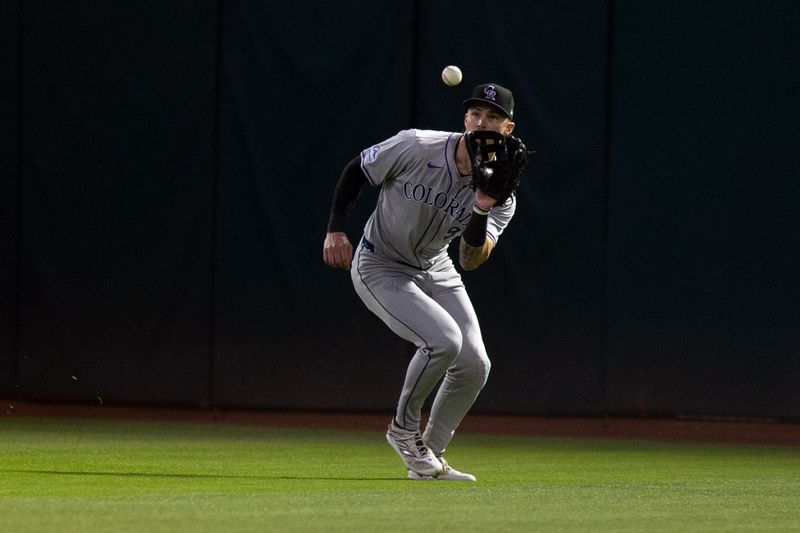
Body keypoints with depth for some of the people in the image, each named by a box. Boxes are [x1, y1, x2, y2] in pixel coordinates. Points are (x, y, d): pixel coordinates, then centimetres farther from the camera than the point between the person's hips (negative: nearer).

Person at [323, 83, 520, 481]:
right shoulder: (416, 148, -23)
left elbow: (471, 261, -23)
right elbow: (356, 171, -8)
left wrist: (481, 211, -39)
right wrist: (336, 230, -15)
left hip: (435, 271, 6)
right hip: (379, 269, -6)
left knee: (475, 365, -3)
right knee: (444, 339, -26)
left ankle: (429, 457, 17)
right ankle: (404, 429, -3)